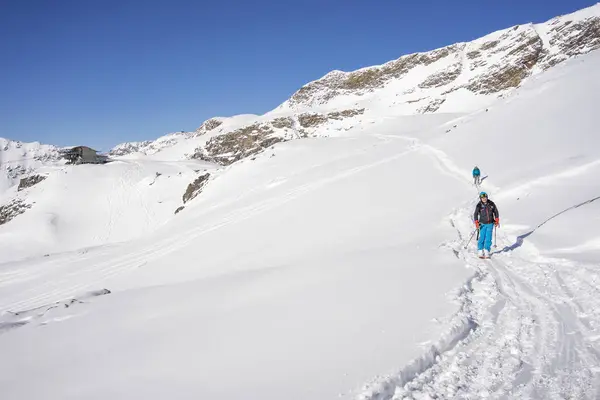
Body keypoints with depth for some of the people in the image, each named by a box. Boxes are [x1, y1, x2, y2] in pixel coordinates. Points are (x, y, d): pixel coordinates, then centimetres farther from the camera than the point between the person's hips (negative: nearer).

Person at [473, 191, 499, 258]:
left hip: (490, 223, 1)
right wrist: (476, 223, -13)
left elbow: (496, 212, 10)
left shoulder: (491, 204, -2)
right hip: (483, 224, -1)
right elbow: (475, 214, -3)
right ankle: (480, 251, 7)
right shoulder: (479, 205, -6)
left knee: (488, 238, -3)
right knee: (482, 238, -5)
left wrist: (497, 220, 4)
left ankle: (486, 251, 3)